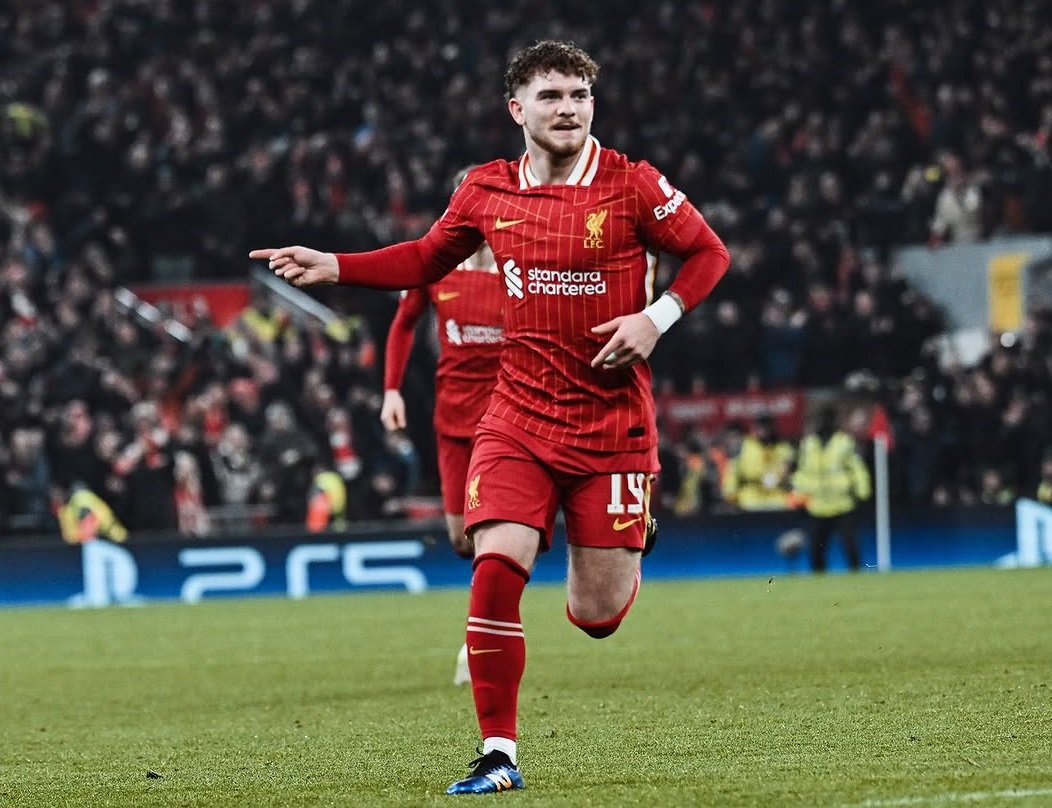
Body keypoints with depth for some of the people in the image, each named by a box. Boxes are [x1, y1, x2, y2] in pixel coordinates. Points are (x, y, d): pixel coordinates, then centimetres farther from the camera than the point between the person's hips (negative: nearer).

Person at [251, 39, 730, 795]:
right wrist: (331, 266, 8)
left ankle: (612, 557, 41)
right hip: (518, 418, 2)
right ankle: (499, 755, -6)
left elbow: (710, 252, 3)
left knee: (598, 616, 1)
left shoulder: (633, 185, -7)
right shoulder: (486, 191, 2)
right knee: (495, 569, -17)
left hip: (612, 423, -2)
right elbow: (425, 260, 19)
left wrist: (657, 317, -12)